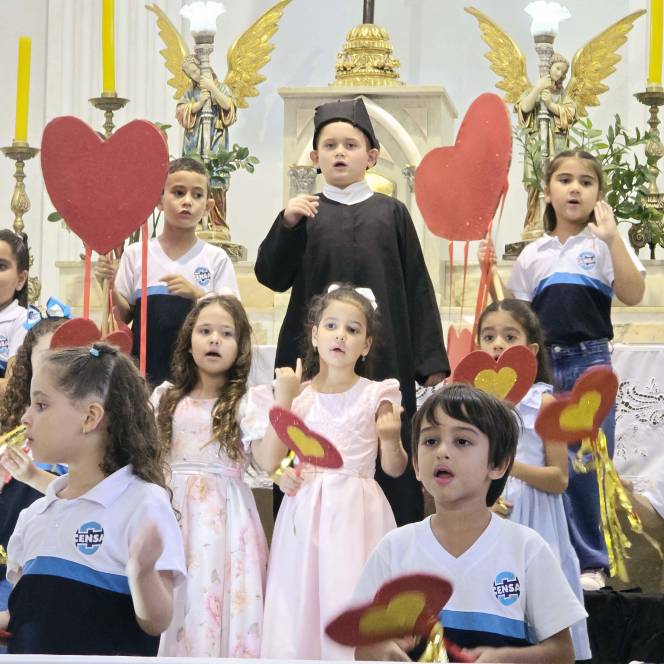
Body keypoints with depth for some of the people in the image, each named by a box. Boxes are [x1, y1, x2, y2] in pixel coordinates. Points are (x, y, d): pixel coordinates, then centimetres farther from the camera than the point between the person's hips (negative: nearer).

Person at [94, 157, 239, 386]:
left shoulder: (216, 259, 3)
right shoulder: (136, 254, 7)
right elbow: (124, 316, 9)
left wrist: (196, 294, -15)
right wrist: (109, 286, -8)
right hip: (146, 369, 1)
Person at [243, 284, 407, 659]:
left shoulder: (376, 396, 2)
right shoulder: (296, 395, 6)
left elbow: (395, 468, 5)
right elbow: (269, 461, -3)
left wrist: (391, 439, -17)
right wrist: (283, 399, -5)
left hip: (356, 515, -2)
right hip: (305, 515, 2)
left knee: (352, 600, -8)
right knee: (300, 604, 0)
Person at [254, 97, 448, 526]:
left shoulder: (392, 214, 8)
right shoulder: (305, 214, 9)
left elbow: (418, 291, 7)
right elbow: (272, 277, -1)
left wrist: (432, 362, 2)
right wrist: (287, 225, -16)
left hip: (384, 357, 0)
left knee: (386, 469, -2)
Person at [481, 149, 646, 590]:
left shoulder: (605, 245, 3)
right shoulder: (533, 255, 13)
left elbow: (633, 294, -13)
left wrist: (611, 238, -18)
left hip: (590, 362, -3)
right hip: (542, 365, 3)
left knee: (586, 466, -3)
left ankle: (592, 562, 6)